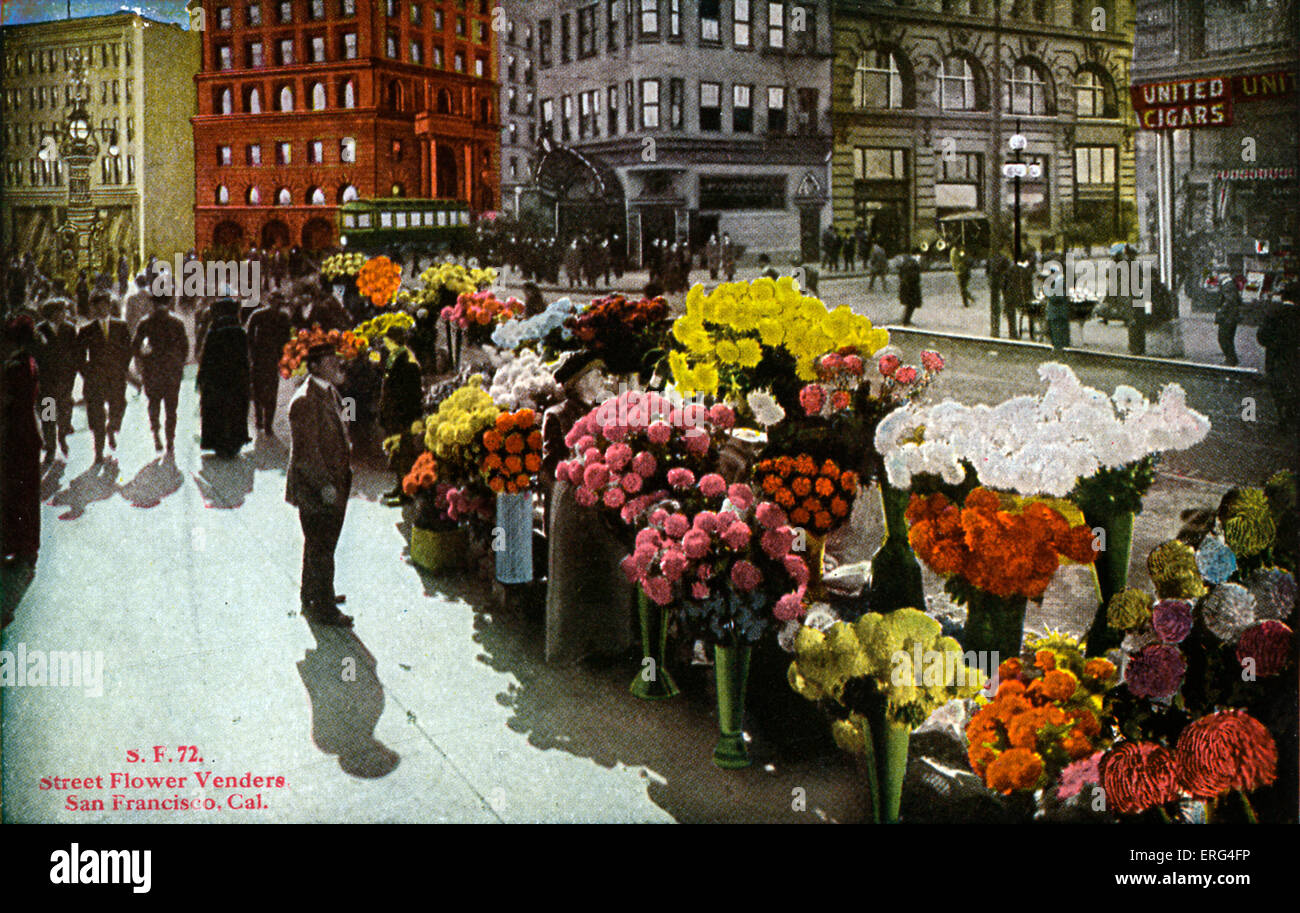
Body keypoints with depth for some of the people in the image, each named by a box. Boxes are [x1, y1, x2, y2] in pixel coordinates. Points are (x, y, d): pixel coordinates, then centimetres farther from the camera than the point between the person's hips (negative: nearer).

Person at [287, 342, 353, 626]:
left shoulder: (330, 393, 9)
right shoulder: (305, 401, -23)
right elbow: (306, 451, -24)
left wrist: (344, 472, 17)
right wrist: (324, 485, -22)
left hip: (334, 483, 10)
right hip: (314, 489, -10)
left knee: (318, 545, 23)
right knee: (321, 548, 1)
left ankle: (312, 595, 38)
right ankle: (324, 608, 12)